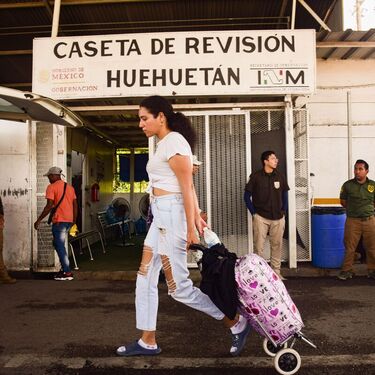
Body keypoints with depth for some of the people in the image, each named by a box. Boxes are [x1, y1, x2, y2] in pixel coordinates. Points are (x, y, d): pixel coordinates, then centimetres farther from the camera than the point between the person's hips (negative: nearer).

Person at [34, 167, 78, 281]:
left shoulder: (51, 187, -6)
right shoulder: (70, 187, 16)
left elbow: (49, 206, -14)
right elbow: (75, 206, 15)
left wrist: (39, 220, -8)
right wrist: (74, 221, 21)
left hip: (59, 220, -7)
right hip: (69, 220, 8)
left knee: (60, 246, -1)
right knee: (58, 244, 20)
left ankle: (67, 273, -2)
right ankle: (64, 268, 20)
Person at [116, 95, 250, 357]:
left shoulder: (173, 141, -12)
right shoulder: (165, 143, 17)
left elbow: (187, 187, -17)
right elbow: (189, 186, 17)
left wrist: (190, 229, -17)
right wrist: (196, 217, 16)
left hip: (172, 214, -10)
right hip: (162, 216, 10)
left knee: (178, 286, -4)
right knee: (145, 279, 13)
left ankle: (237, 324, 9)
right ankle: (148, 342, 24)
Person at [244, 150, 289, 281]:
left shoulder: (280, 176, 5)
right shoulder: (256, 176, -5)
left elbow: (284, 195, 15)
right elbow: (247, 196, 0)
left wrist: (283, 211, 8)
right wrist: (254, 213, -3)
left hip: (278, 218, 3)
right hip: (261, 217, -3)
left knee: (277, 245, 8)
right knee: (259, 246, -1)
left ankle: (276, 272, 19)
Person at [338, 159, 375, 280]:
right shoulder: (348, 185, -1)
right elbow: (343, 201, 9)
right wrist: (353, 209, 8)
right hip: (352, 220, -1)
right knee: (349, 247, 2)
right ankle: (347, 270, 14)